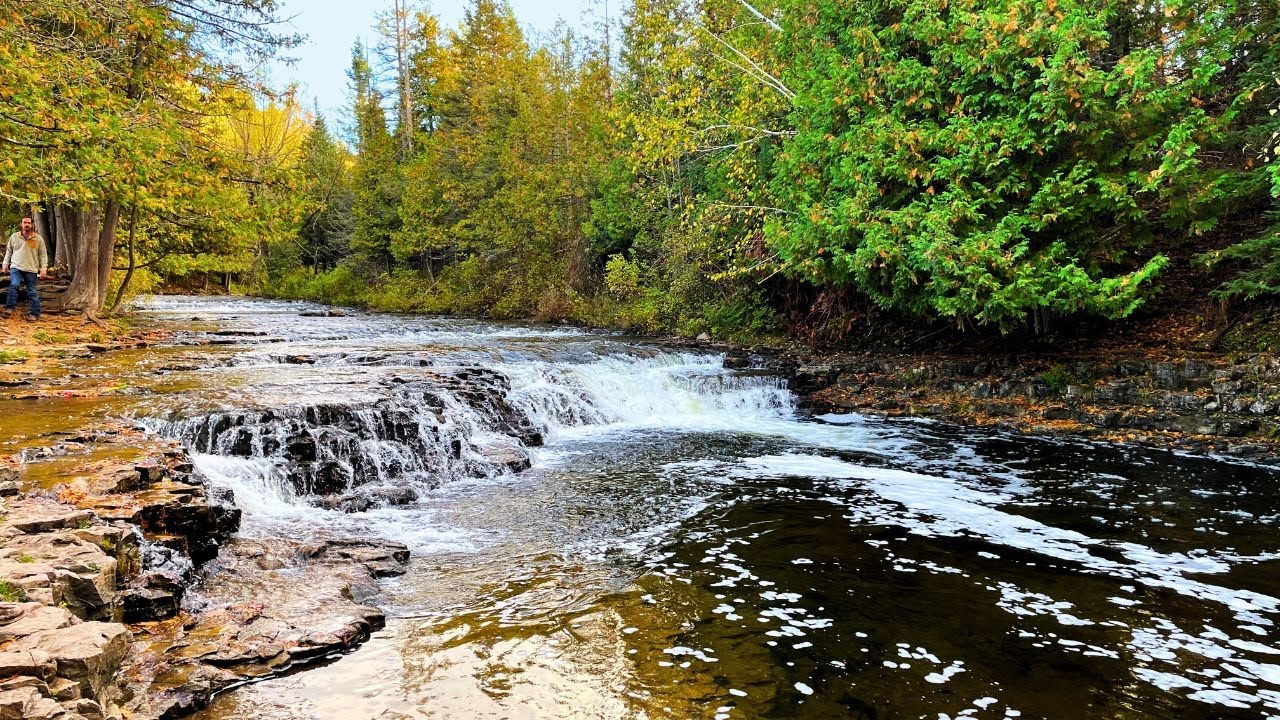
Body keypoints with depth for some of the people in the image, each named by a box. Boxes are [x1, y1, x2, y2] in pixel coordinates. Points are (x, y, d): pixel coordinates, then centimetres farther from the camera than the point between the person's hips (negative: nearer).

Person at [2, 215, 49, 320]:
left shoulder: (38, 239, 2)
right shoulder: (14, 237, 7)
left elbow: (43, 255, 4)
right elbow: (8, 251, 16)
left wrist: (44, 268, -4)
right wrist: (5, 263, 12)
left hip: (31, 269, -1)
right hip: (16, 267, 1)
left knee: (32, 292, 3)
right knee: (14, 285, -22)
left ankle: (35, 314, 9)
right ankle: (8, 308, -17)